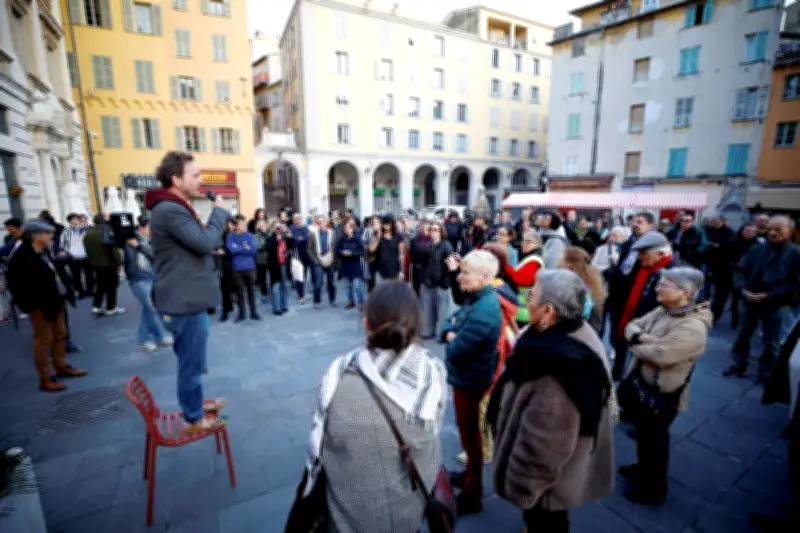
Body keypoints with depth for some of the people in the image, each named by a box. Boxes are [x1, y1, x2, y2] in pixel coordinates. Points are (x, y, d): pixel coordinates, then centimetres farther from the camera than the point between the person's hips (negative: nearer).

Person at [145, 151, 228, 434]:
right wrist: (220, 212, -12)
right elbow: (205, 242, -23)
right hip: (185, 300, -11)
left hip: (187, 296, 11)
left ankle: (194, 402, 41)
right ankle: (194, 418, 20)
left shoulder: (174, 208, 15)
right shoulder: (170, 210, -20)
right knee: (192, 362, 4)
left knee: (191, 360, 24)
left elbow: (198, 242, 18)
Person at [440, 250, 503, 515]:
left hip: (471, 380, -9)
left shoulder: (483, 311, -31)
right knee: (468, 431, 25)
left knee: (469, 434, 9)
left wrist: (452, 339, -10)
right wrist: (451, 332, -12)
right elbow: (450, 322, 8)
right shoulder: (475, 299, 1)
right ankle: (470, 475, 47)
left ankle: (472, 495, 30)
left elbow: (457, 350, -30)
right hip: (466, 376, 9)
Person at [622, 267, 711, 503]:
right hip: (642, 383, 8)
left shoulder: (693, 326, -28)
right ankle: (643, 468, 49)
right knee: (642, 431, 26)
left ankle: (654, 487, 35)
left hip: (662, 392, -8)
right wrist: (641, 337, -20)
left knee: (654, 437, 12)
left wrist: (634, 344, -16)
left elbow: (658, 354, -35)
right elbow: (632, 325, 3)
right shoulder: (662, 310, -1)